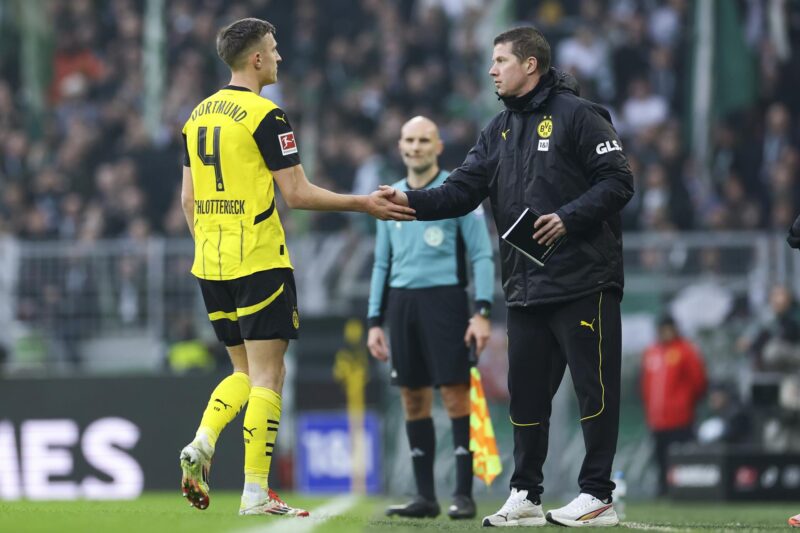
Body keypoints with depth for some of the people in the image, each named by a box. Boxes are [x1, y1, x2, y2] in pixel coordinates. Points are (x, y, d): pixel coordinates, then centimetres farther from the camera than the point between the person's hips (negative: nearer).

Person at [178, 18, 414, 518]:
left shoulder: (200, 115, 11)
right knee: (267, 376, -2)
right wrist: (364, 204, -5)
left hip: (210, 265, 7)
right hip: (259, 263, -7)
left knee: (246, 371, 17)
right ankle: (256, 494, -5)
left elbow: (189, 198, 15)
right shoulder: (265, 115, -11)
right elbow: (298, 194, -13)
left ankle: (202, 444, -5)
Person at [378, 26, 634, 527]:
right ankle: (526, 496, 17)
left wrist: (568, 218, -20)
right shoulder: (500, 130, 16)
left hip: (584, 281, -7)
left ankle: (597, 495, 2)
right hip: (526, 288, 7)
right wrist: (412, 201, -7)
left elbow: (618, 181, -11)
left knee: (595, 387, -3)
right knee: (526, 391, 10)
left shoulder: (575, 115, -6)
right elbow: (463, 190, 9)